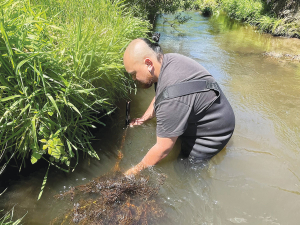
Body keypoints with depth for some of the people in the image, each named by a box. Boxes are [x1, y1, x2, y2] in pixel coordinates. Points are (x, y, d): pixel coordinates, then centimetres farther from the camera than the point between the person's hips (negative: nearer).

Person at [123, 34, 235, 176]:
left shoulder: (172, 97, -40)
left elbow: (163, 148, -29)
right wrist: (144, 118, 6)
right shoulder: (167, 59, -10)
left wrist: (136, 170, -15)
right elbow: (159, 96, 11)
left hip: (212, 133, -8)